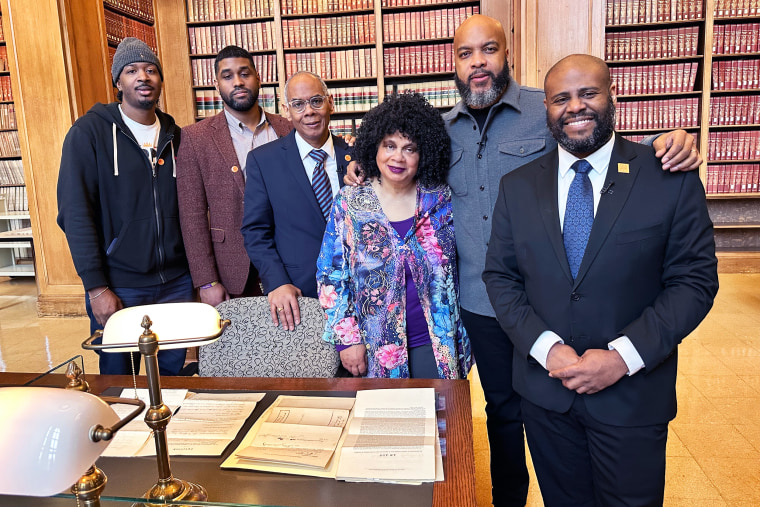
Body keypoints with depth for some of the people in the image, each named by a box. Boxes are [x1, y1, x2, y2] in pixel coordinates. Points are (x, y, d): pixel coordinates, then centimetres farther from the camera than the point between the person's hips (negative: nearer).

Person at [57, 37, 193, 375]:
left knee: (173, 372, 13)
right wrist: (96, 287, -13)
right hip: (117, 287, -3)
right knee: (118, 378, 11)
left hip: (175, 282, 3)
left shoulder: (173, 135, 8)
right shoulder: (89, 132, -4)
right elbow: (75, 212, -9)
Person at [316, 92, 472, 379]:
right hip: (375, 347, -1)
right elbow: (331, 275, -2)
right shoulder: (349, 203, -4)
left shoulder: (441, 200, -1)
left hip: (436, 344, 1)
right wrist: (347, 337, -6)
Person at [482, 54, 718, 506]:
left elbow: (696, 279, -6)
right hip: (545, 390, 2)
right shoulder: (517, 187, 1)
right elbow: (500, 276, 1)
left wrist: (623, 356, -16)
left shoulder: (673, 180, -6)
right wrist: (546, 348, -12)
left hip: (633, 396, -2)